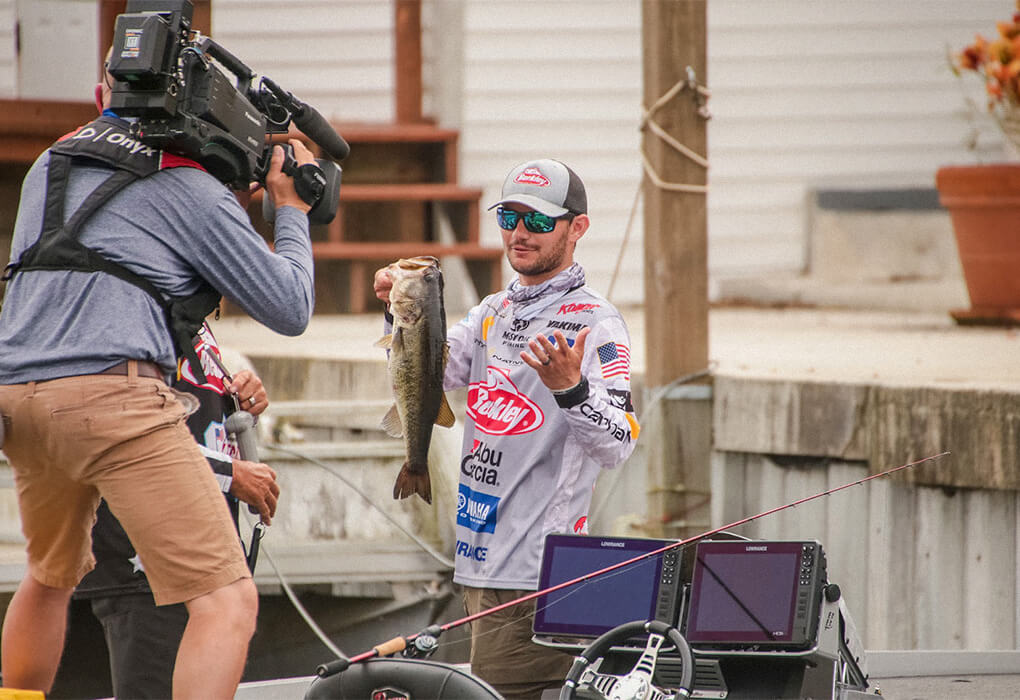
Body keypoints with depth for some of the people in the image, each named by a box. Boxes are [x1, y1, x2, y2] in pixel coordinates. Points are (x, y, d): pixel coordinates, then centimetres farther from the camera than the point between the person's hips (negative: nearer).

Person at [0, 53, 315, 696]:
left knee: (51, 577, 33)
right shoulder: (191, 191, 6)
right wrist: (292, 210, 22)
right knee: (228, 602, -9)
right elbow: (290, 310, 9)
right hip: (116, 397, -7)